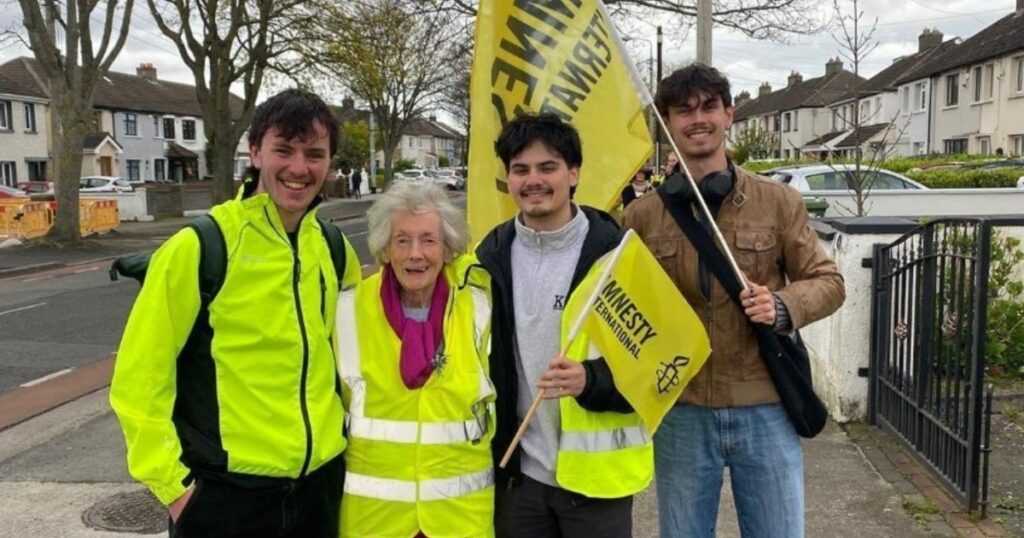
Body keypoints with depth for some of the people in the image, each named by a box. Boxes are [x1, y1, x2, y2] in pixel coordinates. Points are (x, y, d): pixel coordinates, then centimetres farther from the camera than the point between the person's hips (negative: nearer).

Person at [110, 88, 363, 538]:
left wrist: (344, 422, 11)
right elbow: (138, 377, -10)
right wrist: (172, 484, -10)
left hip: (321, 483, 5)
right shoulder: (199, 248, -13)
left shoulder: (334, 249, 2)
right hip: (226, 494, -4)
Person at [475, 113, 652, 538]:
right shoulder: (491, 256, 2)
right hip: (517, 473, 3)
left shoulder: (614, 253, -10)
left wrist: (590, 380, -26)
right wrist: (494, 455, 6)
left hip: (596, 473, -3)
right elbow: (479, 359, 11)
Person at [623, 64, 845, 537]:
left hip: (765, 410, 0)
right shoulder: (641, 216, 0)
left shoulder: (779, 202, 0)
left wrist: (783, 305, -16)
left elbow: (828, 281, 4)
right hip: (680, 413, 1)